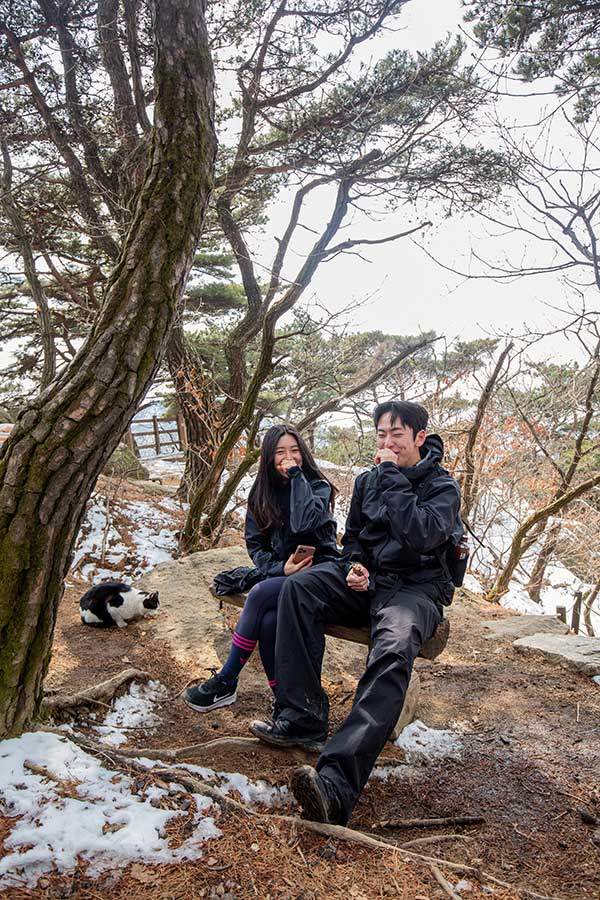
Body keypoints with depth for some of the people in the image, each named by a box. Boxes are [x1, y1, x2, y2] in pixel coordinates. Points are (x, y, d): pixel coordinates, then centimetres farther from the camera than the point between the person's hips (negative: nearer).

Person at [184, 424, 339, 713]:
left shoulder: (318, 487, -3)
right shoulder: (262, 494, 11)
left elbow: (305, 523, -25)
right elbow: (255, 543, 9)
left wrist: (296, 476, -16)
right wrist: (280, 567, -10)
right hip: (280, 573, 4)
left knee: (260, 594, -29)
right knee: (269, 621, -30)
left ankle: (226, 682, -16)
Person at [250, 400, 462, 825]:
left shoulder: (442, 486, -3)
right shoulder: (368, 479, 13)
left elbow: (420, 536, -22)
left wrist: (392, 478, -16)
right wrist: (354, 565, 0)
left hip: (417, 588, -6)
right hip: (368, 580, 6)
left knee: (394, 649, -38)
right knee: (299, 587, -23)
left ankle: (337, 781, -54)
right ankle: (301, 718, -24)